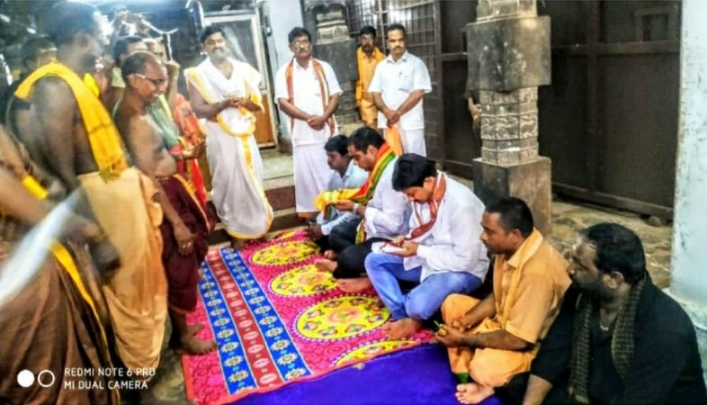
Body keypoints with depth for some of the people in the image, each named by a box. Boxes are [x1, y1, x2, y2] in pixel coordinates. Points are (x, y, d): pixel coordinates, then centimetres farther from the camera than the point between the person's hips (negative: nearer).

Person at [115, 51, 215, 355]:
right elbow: (148, 179, -26)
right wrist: (177, 222, -23)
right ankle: (182, 335, 21)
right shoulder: (136, 123, -25)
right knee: (179, 268, 4)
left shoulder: (134, 110, 6)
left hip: (169, 189, 11)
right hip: (161, 197, -11)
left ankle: (180, 324, 38)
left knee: (183, 265, 21)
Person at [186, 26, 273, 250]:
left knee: (253, 179, 9)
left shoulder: (243, 69, 6)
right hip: (220, 137, -3)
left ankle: (258, 226, 25)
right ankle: (236, 231, 14)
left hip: (245, 134, 4)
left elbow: (257, 103, 6)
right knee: (229, 181, 1)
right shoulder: (198, 74, -4)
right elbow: (198, 109, -10)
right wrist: (224, 104, -24)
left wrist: (246, 102, -16)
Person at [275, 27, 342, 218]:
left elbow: (335, 96, 2)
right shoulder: (284, 72, 1)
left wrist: (323, 117, -15)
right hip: (302, 132, -1)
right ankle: (310, 211, 16)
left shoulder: (324, 68, 6)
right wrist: (308, 117, -17)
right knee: (306, 173, 4)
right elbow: (283, 102, -6)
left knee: (332, 171, 7)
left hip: (326, 129, 1)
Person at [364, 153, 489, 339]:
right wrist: (407, 240, -10)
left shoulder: (461, 205, -30)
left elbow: (465, 260, -27)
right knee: (374, 261, 0)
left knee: (417, 305, -33)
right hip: (428, 258, 8)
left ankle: (413, 320, 4)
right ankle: (402, 315, -7)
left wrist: (420, 251, -24)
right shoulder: (423, 194, -5)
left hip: (464, 270, -8)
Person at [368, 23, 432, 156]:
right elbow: (375, 94, 8)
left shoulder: (416, 63, 0)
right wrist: (386, 111, -11)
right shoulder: (381, 66, 12)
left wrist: (398, 112, -14)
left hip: (411, 124, -3)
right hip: (388, 123, 4)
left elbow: (418, 93, -8)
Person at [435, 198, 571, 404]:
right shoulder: (510, 248, -8)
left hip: (535, 344, -9)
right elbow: (498, 296, 8)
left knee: (484, 369, -34)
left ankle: (487, 381, 2)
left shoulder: (537, 271, -35)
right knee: (453, 303, 6)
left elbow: (518, 339, -30)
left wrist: (465, 338, -21)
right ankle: (467, 373, 1)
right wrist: (467, 320, -8)